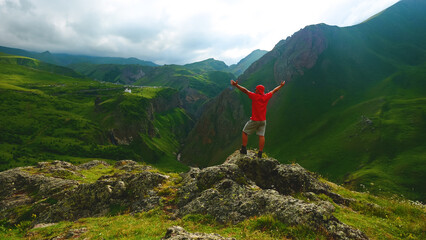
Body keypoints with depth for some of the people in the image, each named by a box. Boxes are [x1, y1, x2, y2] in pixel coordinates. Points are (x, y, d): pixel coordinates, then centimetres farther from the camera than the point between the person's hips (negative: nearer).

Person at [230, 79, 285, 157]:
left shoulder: (255, 96, -14)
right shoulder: (266, 97, 1)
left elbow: (245, 90, -20)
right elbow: (274, 91, 17)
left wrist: (236, 85, -24)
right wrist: (281, 86, 32)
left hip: (254, 120, -5)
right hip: (263, 121, 5)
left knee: (245, 132, 10)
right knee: (261, 136, 5)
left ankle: (244, 149, 12)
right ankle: (260, 153, 6)